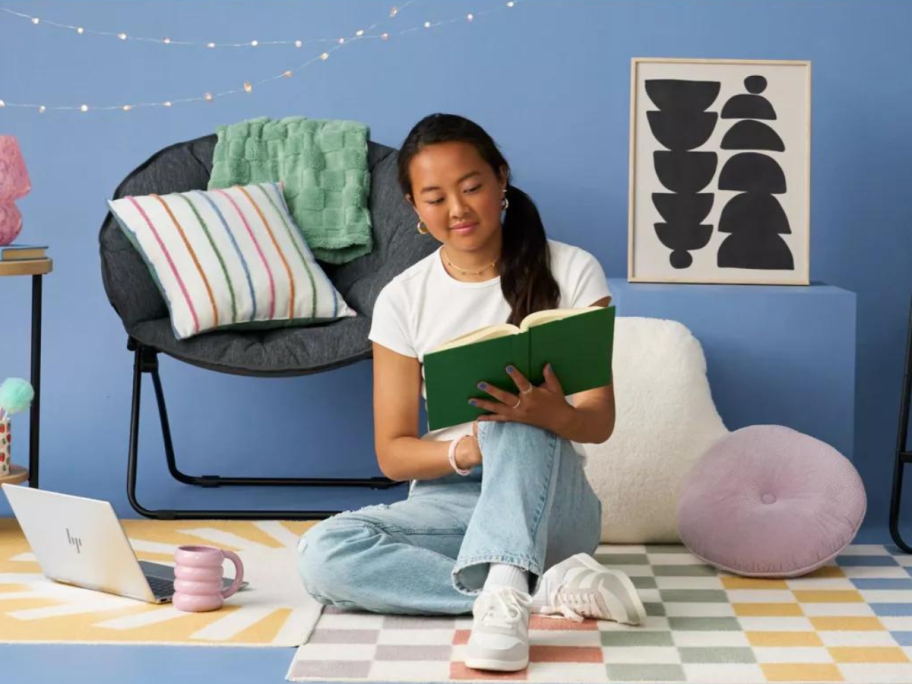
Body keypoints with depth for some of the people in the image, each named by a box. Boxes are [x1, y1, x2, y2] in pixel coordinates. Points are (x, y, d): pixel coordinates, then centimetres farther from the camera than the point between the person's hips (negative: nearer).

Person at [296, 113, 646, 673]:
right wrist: (468, 451, -22)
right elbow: (393, 454, 0)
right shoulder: (403, 299, 1)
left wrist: (553, 414, -33)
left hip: (550, 504, -2)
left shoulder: (571, 272, -3)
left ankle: (503, 592, -49)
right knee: (323, 553, -29)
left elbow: (600, 421, -8)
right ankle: (548, 588, -28)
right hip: (447, 502, 2)